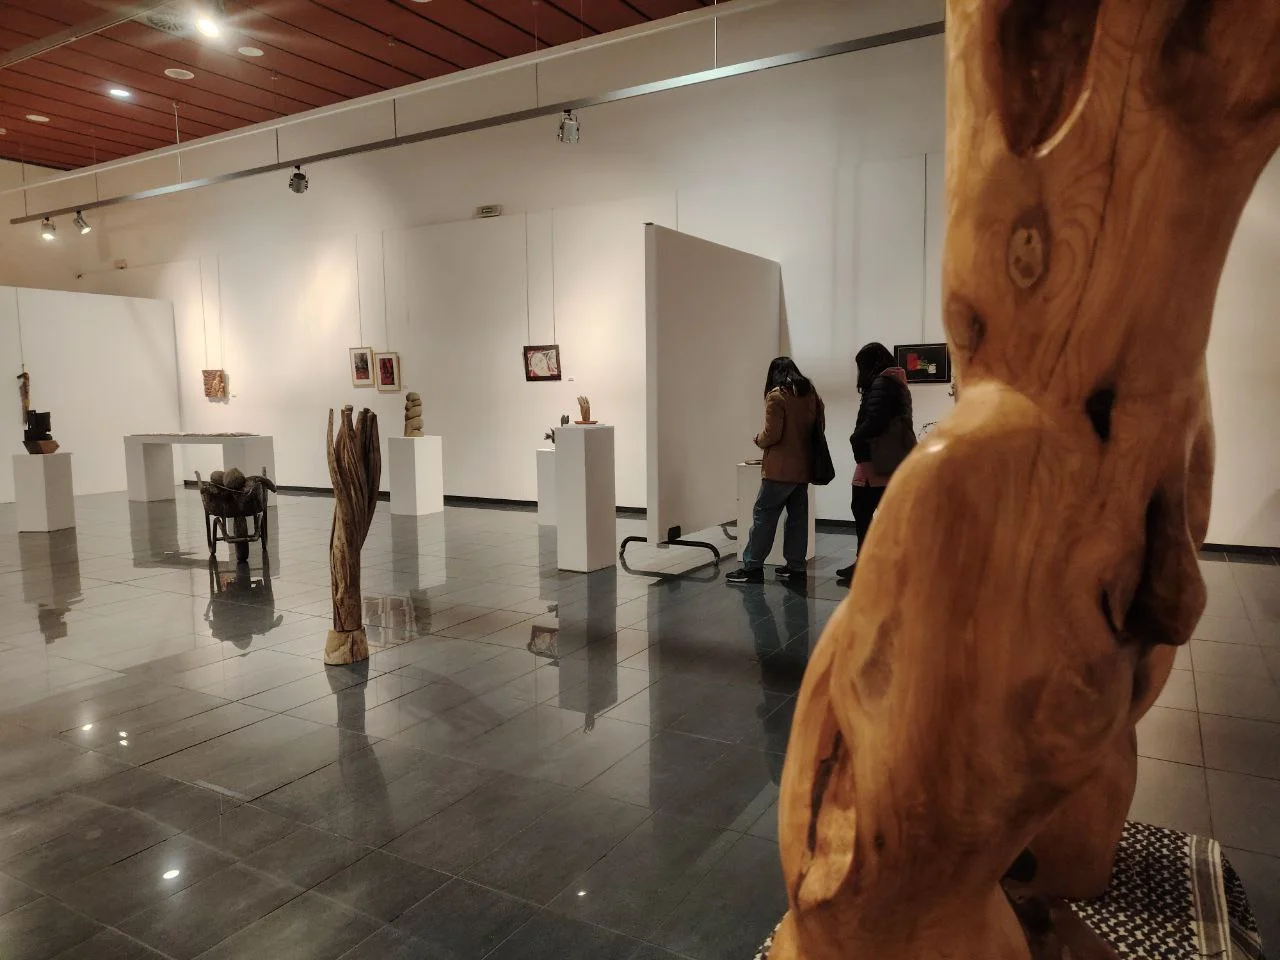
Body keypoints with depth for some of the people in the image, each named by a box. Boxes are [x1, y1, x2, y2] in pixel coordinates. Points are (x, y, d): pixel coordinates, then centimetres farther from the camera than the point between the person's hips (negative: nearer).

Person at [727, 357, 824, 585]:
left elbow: (772, 434, -15)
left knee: (764, 516, -1)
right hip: (804, 467, 7)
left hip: (780, 469, -7)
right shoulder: (811, 394, 9)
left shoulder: (776, 395, -10)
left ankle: (752, 567, 1)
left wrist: (758, 440, 5)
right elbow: (820, 427, 16)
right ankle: (795, 566, 13)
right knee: (798, 517, 10)